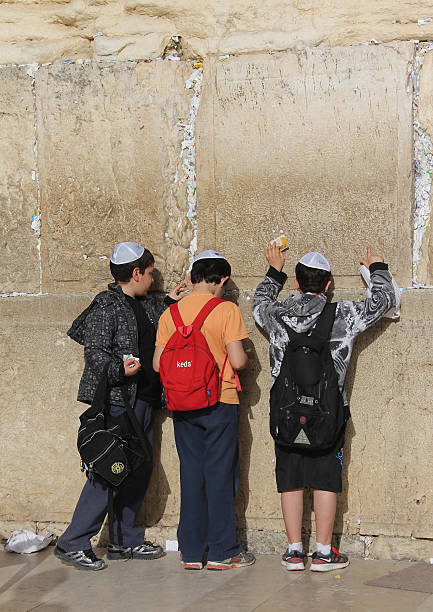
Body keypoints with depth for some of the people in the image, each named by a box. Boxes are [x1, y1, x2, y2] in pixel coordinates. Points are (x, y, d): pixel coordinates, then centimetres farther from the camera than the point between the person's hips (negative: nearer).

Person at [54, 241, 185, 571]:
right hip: (117, 401, -9)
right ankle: (73, 544, -4)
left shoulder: (144, 305, 17)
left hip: (143, 401, 9)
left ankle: (125, 540, 21)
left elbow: (158, 333, 32)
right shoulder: (107, 305, -10)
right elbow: (95, 352, -16)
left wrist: (169, 303, 27)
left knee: (139, 470, 11)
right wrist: (120, 370, -32)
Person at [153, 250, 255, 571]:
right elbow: (237, 361, -15)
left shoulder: (170, 313, 3)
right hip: (221, 402, -4)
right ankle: (223, 552, 9)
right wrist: (246, 357, 8)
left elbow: (158, 364, 2)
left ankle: (192, 552, 14)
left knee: (191, 475, 10)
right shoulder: (227, 310, -9)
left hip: (183, 406, 4)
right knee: (220, 475, 4)